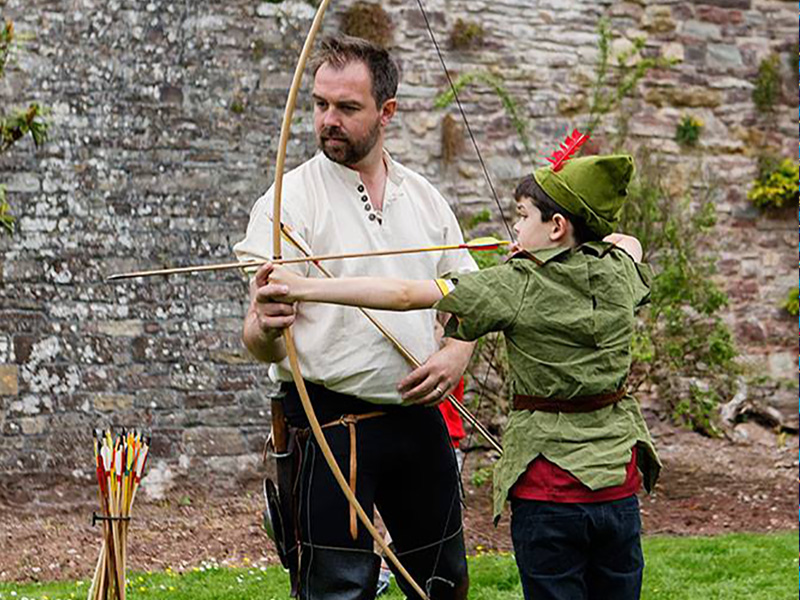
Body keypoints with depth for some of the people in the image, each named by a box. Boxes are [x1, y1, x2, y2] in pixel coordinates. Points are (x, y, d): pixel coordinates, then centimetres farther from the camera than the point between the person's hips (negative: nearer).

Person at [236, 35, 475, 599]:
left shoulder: (426, 199, 10)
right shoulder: (290, 200, -6)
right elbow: (259, 341, -12)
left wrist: (457, 354, -4)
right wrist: (267, 325, -36)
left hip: (422, 420, 5)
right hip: (332, 425, -5)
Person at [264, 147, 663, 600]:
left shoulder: (518, 286, -12)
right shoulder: (618, 272, 1)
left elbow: (405, 295, -15)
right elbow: (629, 242, 28)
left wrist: (304, 288, -14)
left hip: (547, 490, -5)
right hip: (618, 486, 5)